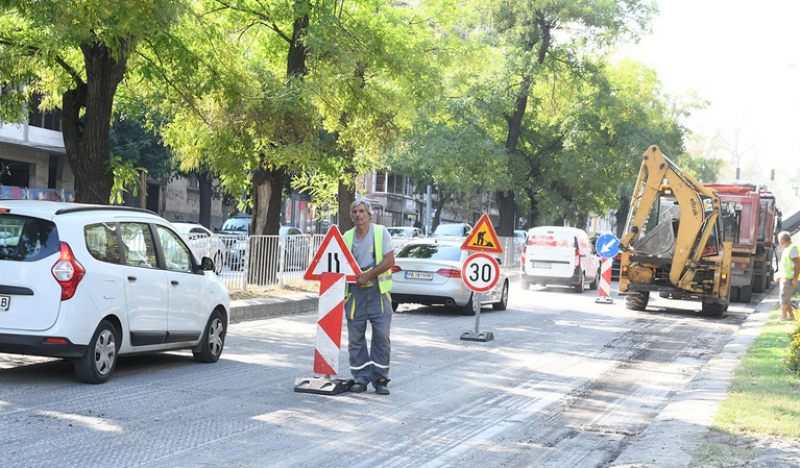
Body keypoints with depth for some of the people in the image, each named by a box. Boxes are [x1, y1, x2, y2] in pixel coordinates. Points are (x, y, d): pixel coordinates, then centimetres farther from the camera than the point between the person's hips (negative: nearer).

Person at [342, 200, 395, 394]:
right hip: (354, 292, 3)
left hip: (377, 291, -3)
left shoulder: (381, 232, 1)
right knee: (355, 337, 2)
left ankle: (380, 379, 4)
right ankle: (360, 378, 10)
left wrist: (368, 275, -15)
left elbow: (389, 261, -7)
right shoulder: (347, 237, 10)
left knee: (381, 335, -3)